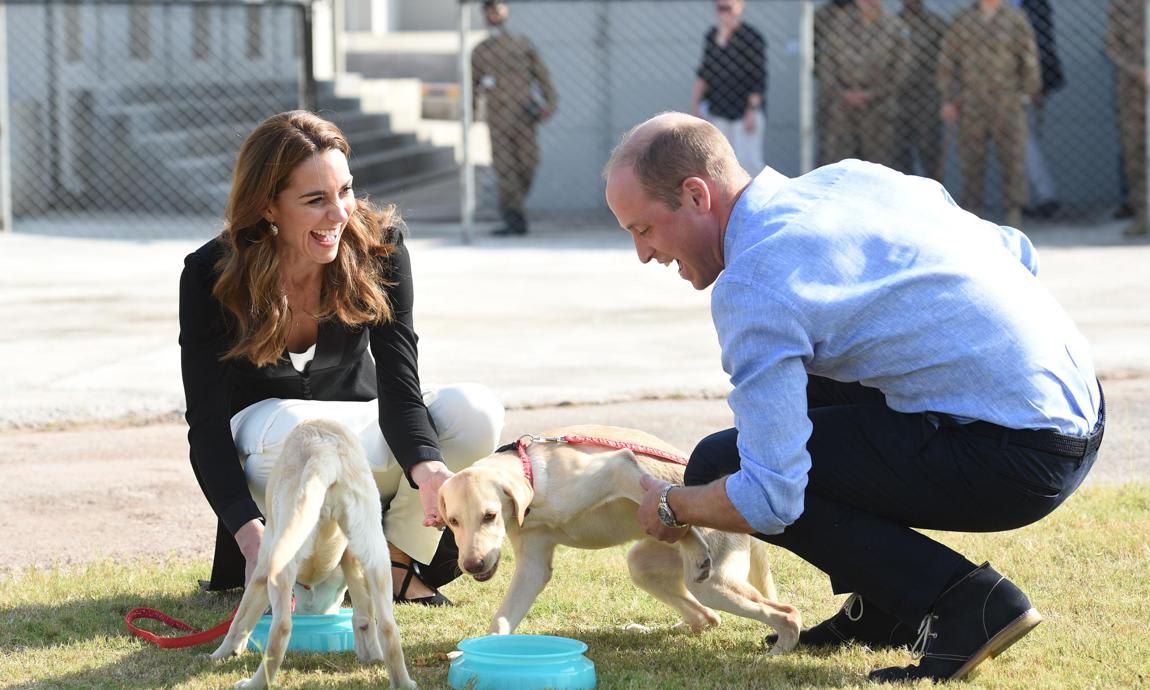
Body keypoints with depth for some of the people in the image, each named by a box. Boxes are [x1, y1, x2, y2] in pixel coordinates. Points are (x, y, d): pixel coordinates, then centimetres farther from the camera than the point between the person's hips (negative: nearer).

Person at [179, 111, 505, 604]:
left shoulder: (378, 246, -17)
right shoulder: (211, 277, -22)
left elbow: (398, 387, -22)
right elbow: (207, 428, -24)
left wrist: (427, 468, -45)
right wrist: (251, 537, -41)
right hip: (264, 452, -2)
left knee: (475, 413, -26)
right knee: (292, 426, -40)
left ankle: (397, 560, -4)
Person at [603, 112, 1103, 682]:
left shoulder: (751, 282, -15)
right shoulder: (851, 177, 10)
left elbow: (767, 500, -17)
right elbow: (1018, 256, 17)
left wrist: (672, 507, 3)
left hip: (1017, 458, -9)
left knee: (717, 468, -4)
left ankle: (962, 602, -8)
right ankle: (883, 610, 24)